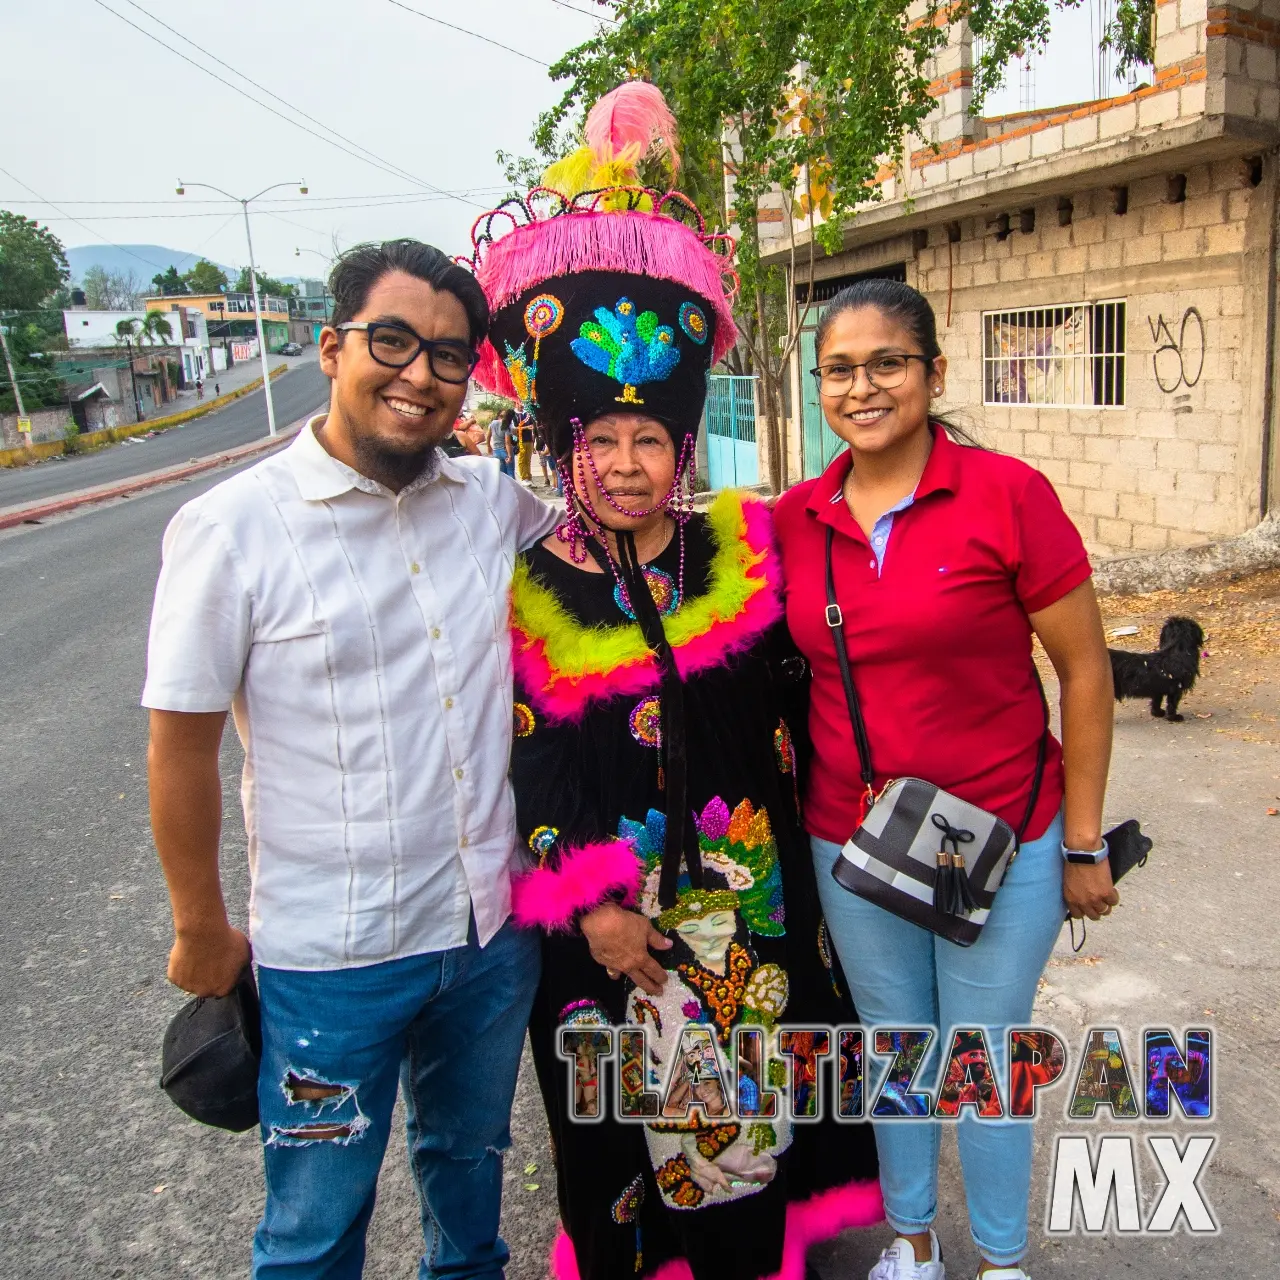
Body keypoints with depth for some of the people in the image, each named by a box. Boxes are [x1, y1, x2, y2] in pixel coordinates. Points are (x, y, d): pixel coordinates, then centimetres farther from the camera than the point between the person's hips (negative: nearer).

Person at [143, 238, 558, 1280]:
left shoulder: (496, 500, -2)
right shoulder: (233, 528, -14)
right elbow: (182, 744, -8)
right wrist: (203, 932, -1)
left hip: (496, 929, 4)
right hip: (333, 957, -3)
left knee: (471, 1158, 28)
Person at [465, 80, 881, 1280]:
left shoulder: (745, 543, -3)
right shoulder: (532, 589, -8)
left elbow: (790, 686, 6)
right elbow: (526, 765, -7)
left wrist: (798, 814, 5)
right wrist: (588, 903, -11)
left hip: (745, 880, 2)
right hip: (606, 898, -1)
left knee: (751, 1074, 18)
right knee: (629, 1100, 15)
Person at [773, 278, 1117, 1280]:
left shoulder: (1008, 493, -14)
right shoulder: (795, 519, -3)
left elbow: (1085, 672, -9)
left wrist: (1083, 845, -6)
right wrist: (789, 816, 7)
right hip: (849, 841, 3)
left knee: (987, 1056, 15)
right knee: (894, 1046, 21)